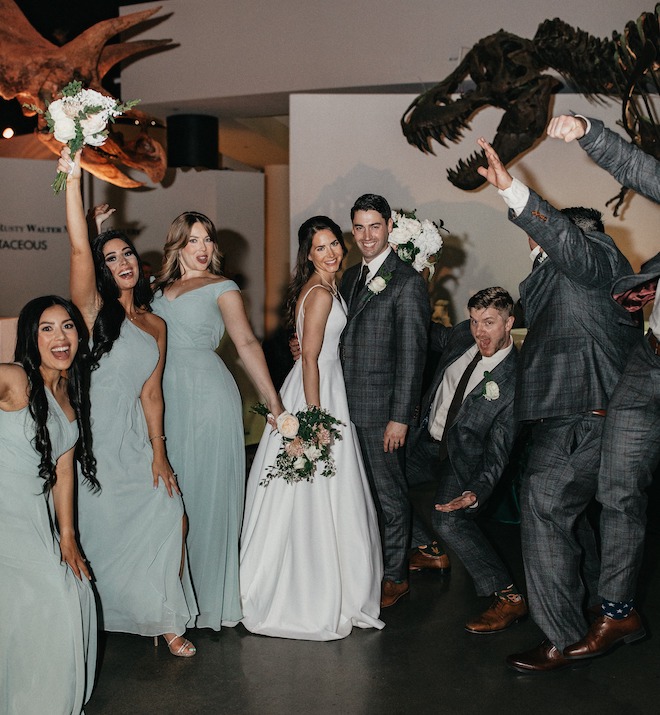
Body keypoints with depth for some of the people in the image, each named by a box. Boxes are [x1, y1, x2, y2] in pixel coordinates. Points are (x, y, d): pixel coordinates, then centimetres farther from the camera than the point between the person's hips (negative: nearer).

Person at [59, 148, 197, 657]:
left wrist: (159, 453, -1)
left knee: (168, 515, -6)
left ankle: (166, 619, 7)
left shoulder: (155, 325, 12)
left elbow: (151, 393, 7)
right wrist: (73, 179, -23)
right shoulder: (93, 308, -1)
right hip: (92, 435, -3)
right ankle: (96, 618, 21)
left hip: (135, 439, 4)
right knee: (100, 528, 1)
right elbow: (78, 247, -17)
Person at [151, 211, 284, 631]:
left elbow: (247, 343, -9)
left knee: (207, 492, 1)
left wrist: (273, 400, -15)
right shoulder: (157, 288, 16)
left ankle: (212, 595, 14)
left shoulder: (221, 288, 1)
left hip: (207, 395, -5)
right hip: (166, 396, 5)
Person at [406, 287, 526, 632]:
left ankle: (509, 597, -14)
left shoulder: (516, 379, -26)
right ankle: (429, 551, 38)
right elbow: (436, 336, 18)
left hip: (463, 455, -8)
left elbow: (498, 449, -25)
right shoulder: (462, 335, -9)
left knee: (449, 520, -27)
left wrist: (477, 491, -38)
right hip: (426, 441, 8)